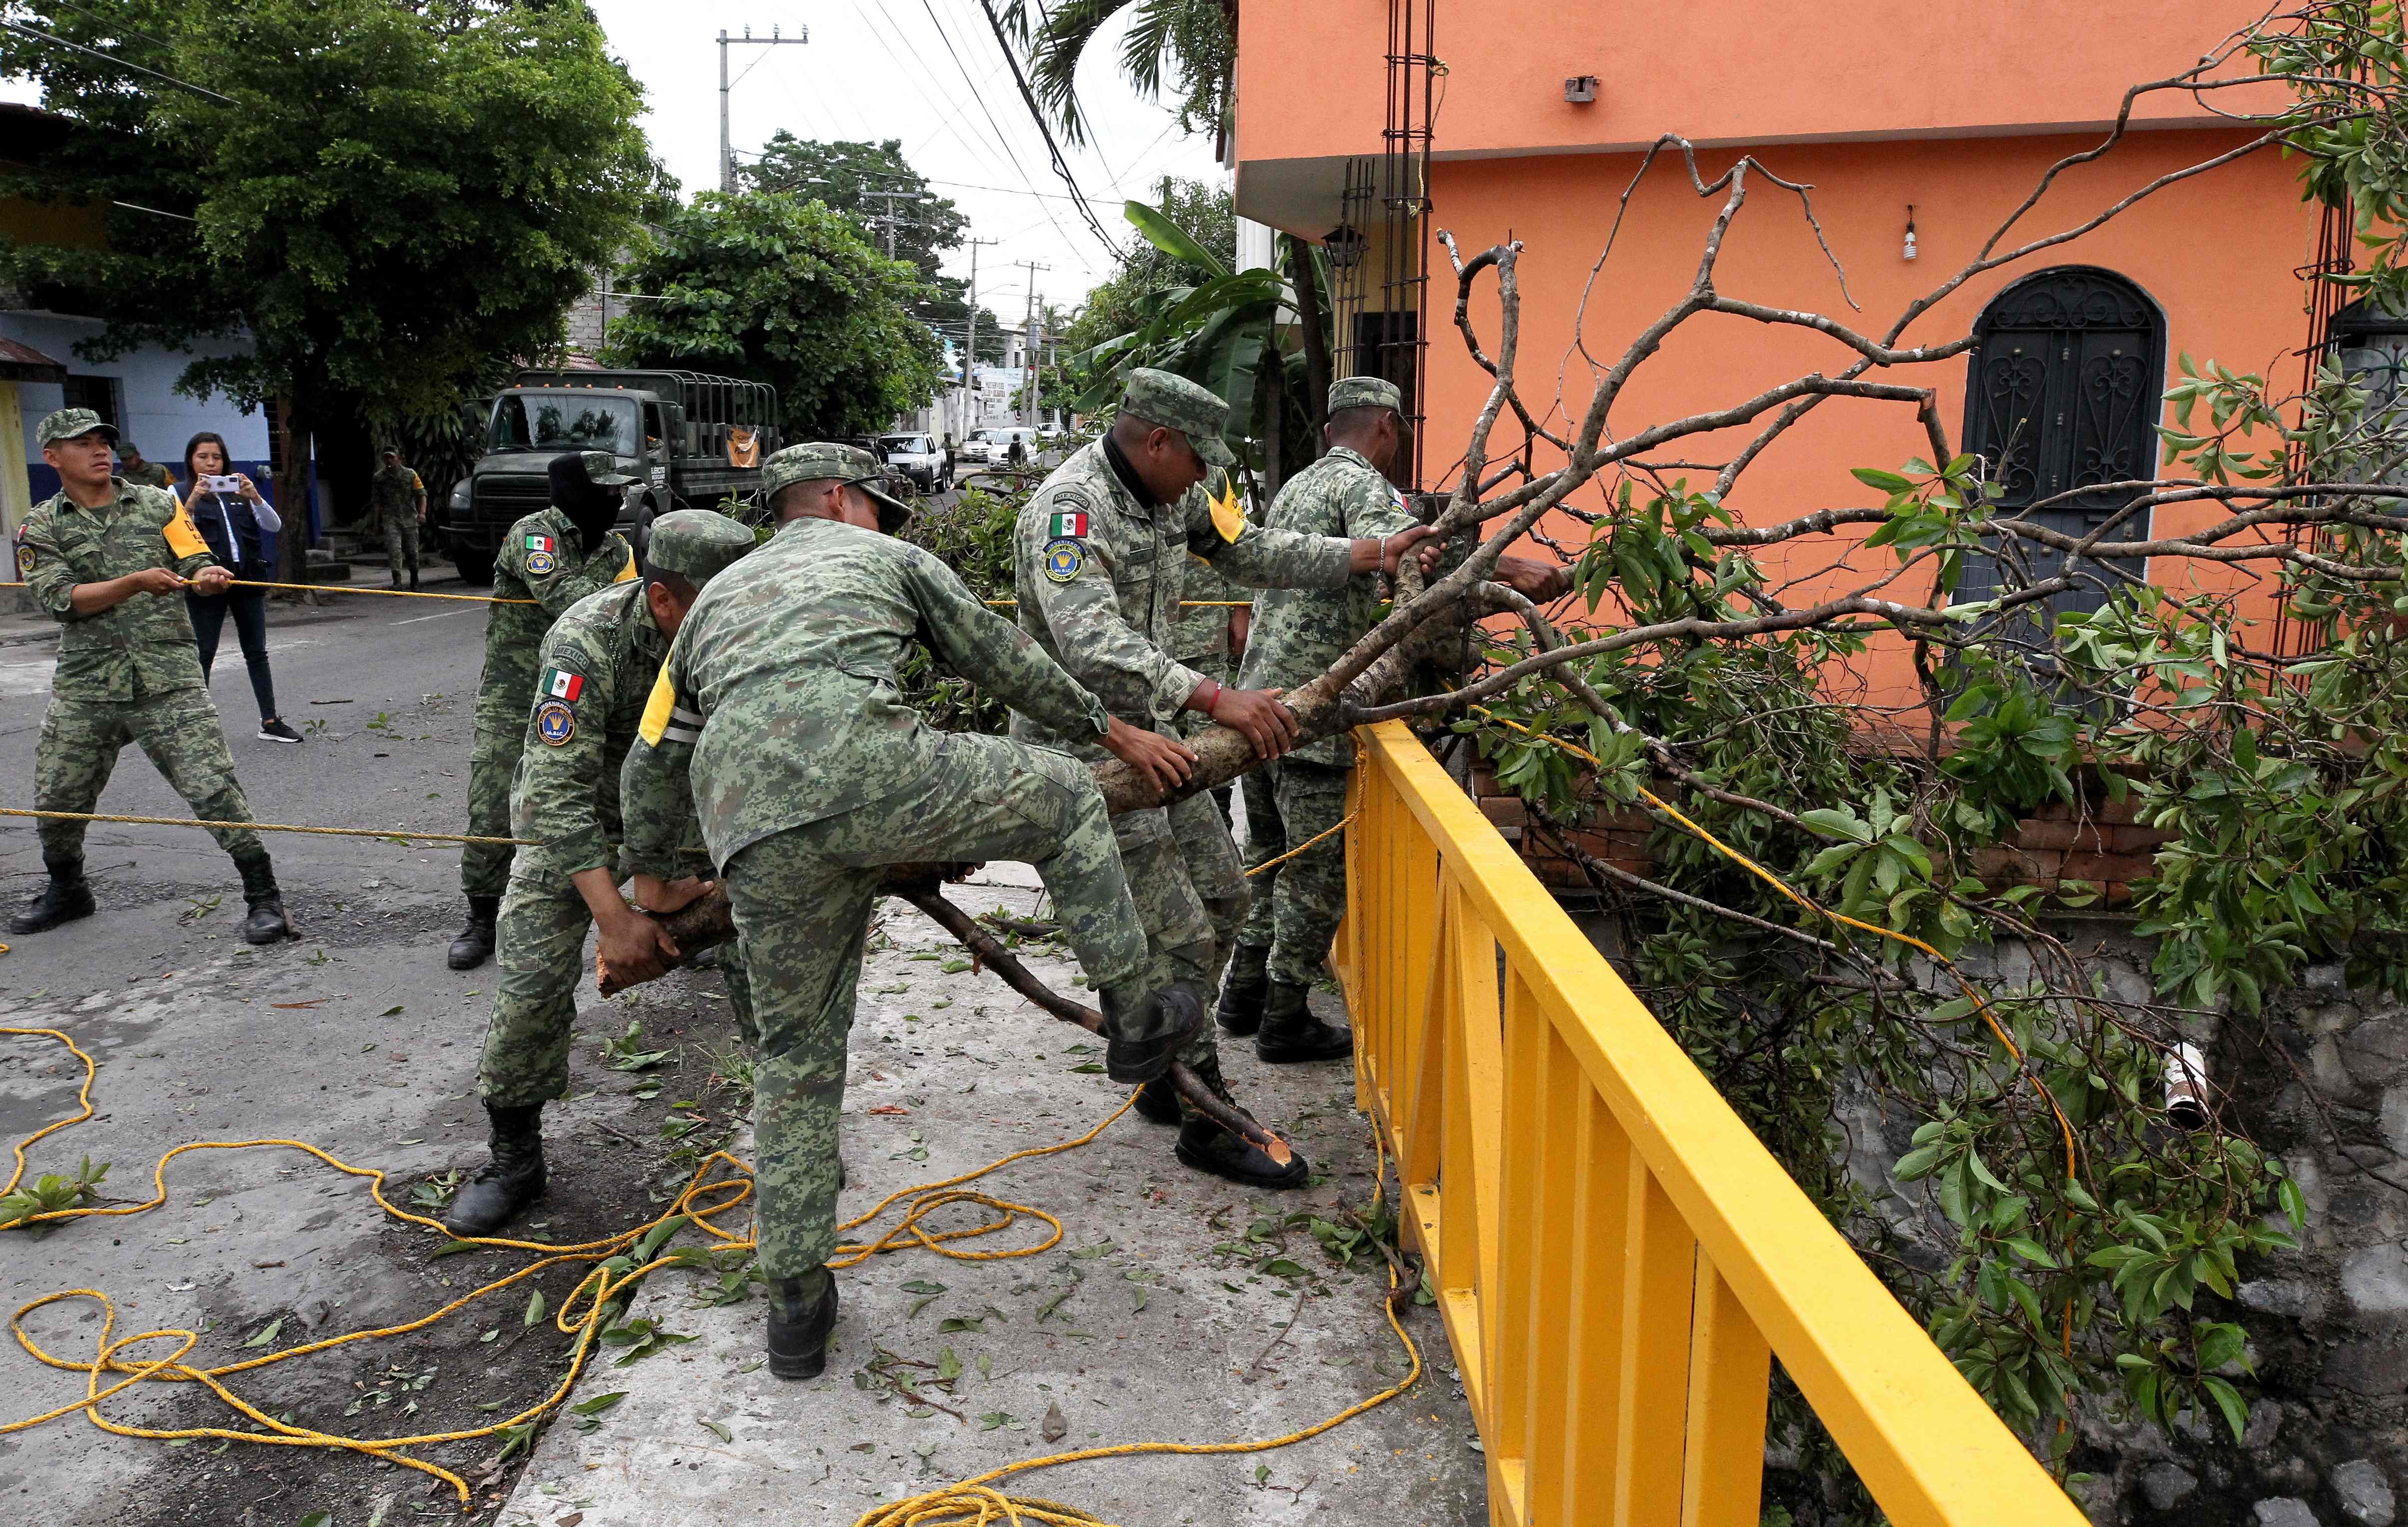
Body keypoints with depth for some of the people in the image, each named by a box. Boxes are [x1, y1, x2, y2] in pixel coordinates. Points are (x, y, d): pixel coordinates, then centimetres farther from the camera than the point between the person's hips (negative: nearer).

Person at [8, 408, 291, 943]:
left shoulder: (158, 505, 9)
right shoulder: (40, 528, 6)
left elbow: (195, 562, 2)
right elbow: (61, 598, -7)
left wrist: (209, 575, -23)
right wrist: (135, 582, -22)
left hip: (168, 682, -2)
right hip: (85, 688, 2)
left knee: (212, 788, -13)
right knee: (56, 801, 13)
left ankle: (263, 896, -5)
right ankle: (66, 890, 39)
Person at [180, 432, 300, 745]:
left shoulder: (239, 491, 14)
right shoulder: (182, 494, 4)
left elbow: (274, 525, 3)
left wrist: (255, 497, -14)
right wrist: (193, 500, -26)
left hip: (247, 578, 3)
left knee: (257, 652, 5)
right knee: (203, 654, 0)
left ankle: (269, 722, 7)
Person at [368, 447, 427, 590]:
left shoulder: (410, 475, 6)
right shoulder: (378, 478, 8)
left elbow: (422, 494, 2)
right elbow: (376, 502, 13)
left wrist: (422, 512, -13)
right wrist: (376, 522, 9)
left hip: (410, 519, 0)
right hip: (390, 519, 0)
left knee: (412, 550, 7)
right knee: (394, 550, -15)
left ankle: (414, 580, 24)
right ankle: (397, 581, -19)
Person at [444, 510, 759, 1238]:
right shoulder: (588, 641, -34)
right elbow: (559, 793, -35)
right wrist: (614, 917, -38)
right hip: (575, 808, -2)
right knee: (532, 976, -10)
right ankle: (515, 1157, 11)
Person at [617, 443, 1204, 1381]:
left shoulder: (715, 597, 38)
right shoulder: (880, 556, 27)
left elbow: (654, 761, 39)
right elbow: (1004, 662, 28)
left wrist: (650, 879, 52)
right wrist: (1112, 730, 39)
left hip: (748, 829, 5)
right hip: (860, 765, -4)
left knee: (798, 1054, 18)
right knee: (1066, 800, 18)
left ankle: (797, 1304, 26)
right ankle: (1134, 1020, 23)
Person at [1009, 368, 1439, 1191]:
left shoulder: (1167, 497, 6)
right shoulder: (1069, 509, -23)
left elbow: (1250, 551, 18)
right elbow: (1093, 646, -37)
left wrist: (1369, 555, 11)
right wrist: (1217, 699, -44)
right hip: (1082, 745, -10)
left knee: (1221, 895, 15)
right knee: (1177, 937, -8)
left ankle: (1166, 1082, 28)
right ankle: (1210, 1125, 8)